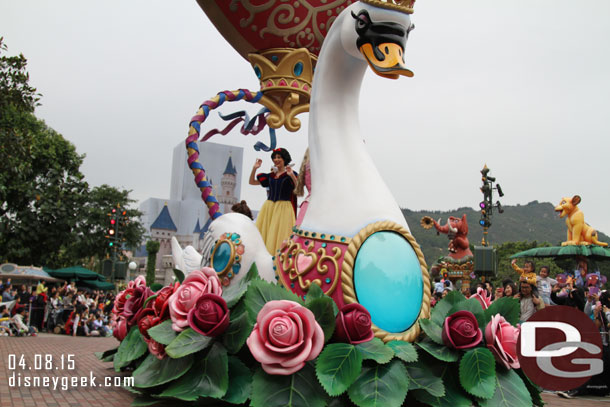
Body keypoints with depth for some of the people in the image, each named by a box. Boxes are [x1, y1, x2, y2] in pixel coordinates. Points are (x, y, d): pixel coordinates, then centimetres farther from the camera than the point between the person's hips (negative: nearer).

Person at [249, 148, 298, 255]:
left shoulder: (290, 174, 0)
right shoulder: (270, 175, 14)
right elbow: (252, 182, 19)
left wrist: (292, 176, -24)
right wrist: (254, 169, 5)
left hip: (284, 207, -5)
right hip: (268, 207, 5)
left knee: (280, 235, -7)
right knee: (264, 233, 2)